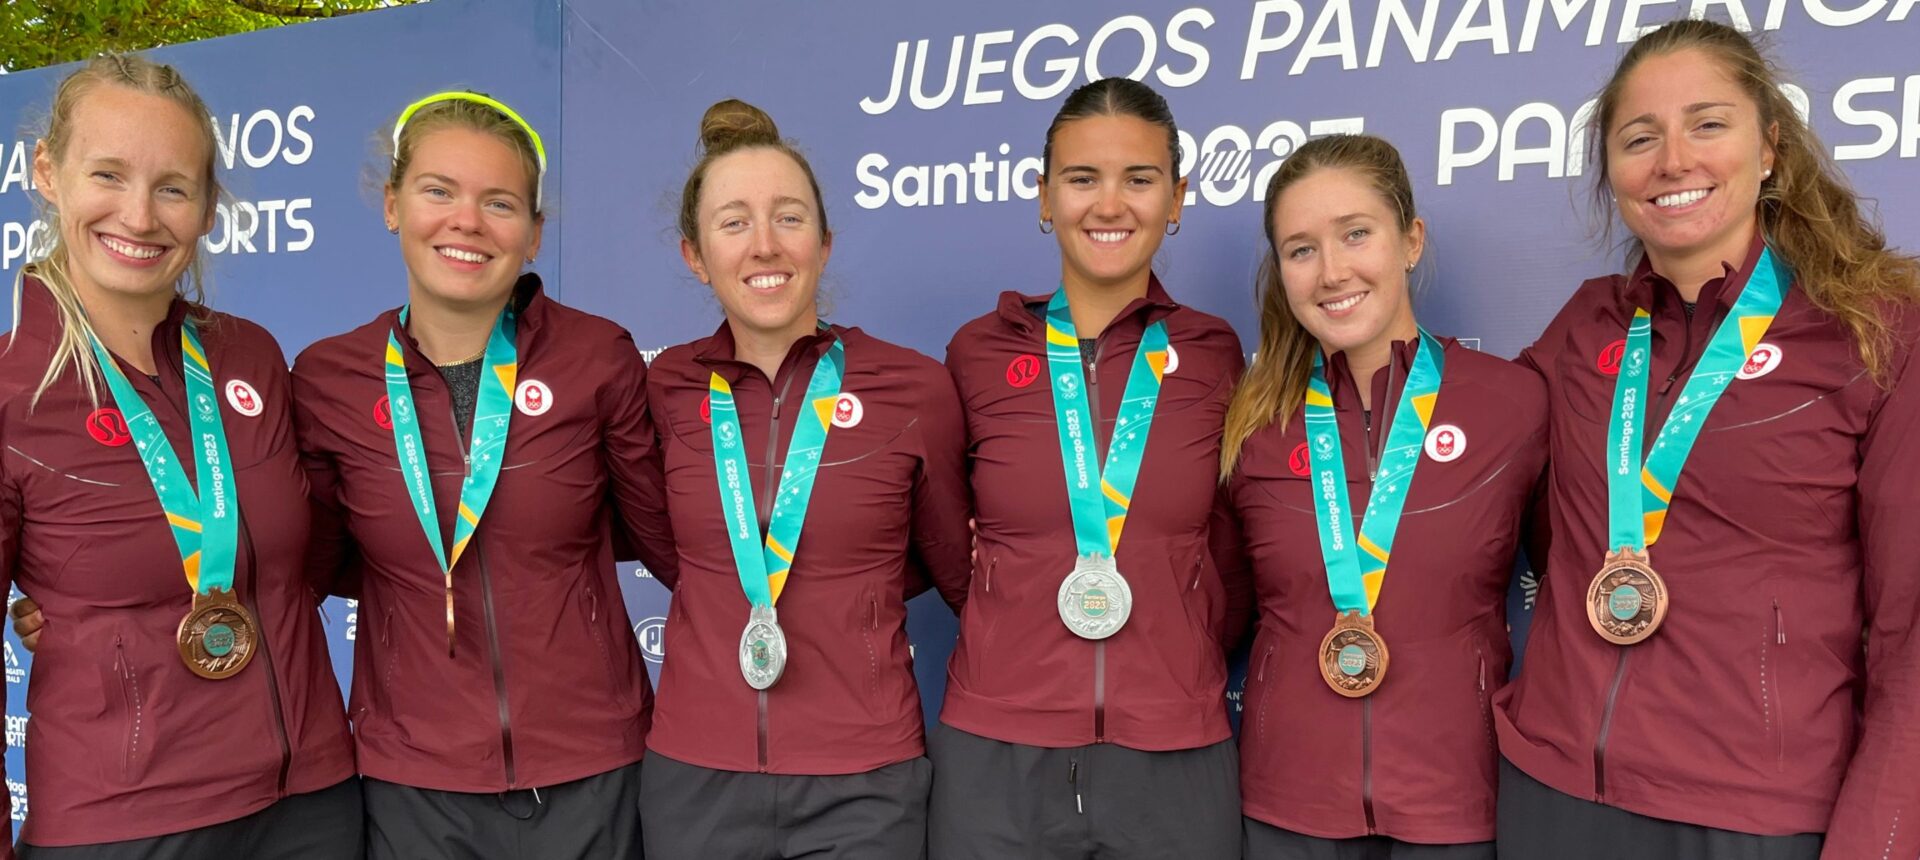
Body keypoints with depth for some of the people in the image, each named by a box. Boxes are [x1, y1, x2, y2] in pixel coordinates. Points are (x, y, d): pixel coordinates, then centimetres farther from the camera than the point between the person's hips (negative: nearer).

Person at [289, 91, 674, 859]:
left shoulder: (600, 358, -9)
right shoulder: (327, 381, -5)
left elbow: (673, 545, 3)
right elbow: (330, 565, 9)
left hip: (590, 766, -1)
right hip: (411, 778, 1)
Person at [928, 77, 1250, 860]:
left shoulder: (1215, 355, 0)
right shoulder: (979, 351, -1)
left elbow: (1235, 558, 10)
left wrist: (1181, 671, 2)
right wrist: (1019, 631, 2)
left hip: (1174, 760, 0)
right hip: (996, 756, 0)